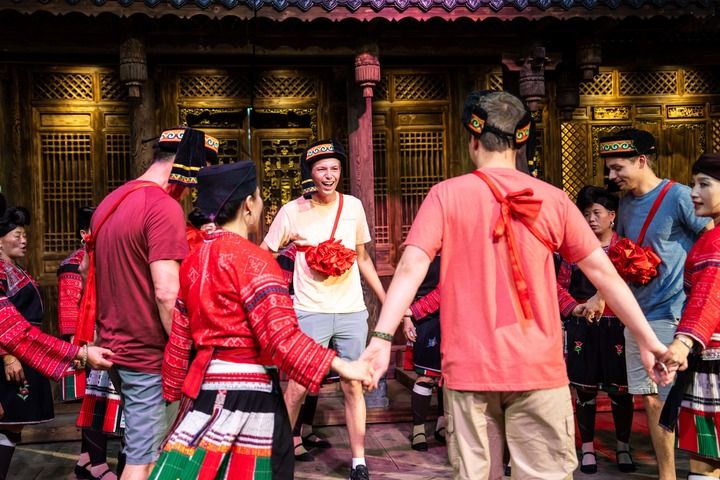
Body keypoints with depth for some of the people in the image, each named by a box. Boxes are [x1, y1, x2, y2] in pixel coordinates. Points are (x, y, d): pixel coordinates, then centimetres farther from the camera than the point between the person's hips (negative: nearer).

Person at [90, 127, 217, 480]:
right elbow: (166, 293, -25)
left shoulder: (110, 202, 10)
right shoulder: (164, 206, -18)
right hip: (149, 356, -9)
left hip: (114, 347, 9)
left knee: (140, 445, 21)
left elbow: (93, 272, 18)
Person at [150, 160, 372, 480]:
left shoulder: (193, 260, 9)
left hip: (206, 387, 7)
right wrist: (341, 366, -21)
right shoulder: (253, 259, -13)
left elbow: (180, 339, 14)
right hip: (247, 391, -7)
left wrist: (175, 390, 23)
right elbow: (281, 337, -21)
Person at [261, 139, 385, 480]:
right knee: (297, 386, 0)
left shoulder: (353, 206, 5)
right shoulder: (292, 211, -4)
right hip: (311, 312, -2)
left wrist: (387, 299, 14)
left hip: (352, 311, 3)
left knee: (353, 387, 8)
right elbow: (263, 256, 4)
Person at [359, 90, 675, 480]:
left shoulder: (446, 195, -2)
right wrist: (648, 340, 11)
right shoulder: (553, 199, 2)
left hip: (468, 367, 0)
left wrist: (381, 339, -14)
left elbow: (411, 268, -12)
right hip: (538, 367, 1)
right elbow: (604, 273, 4)